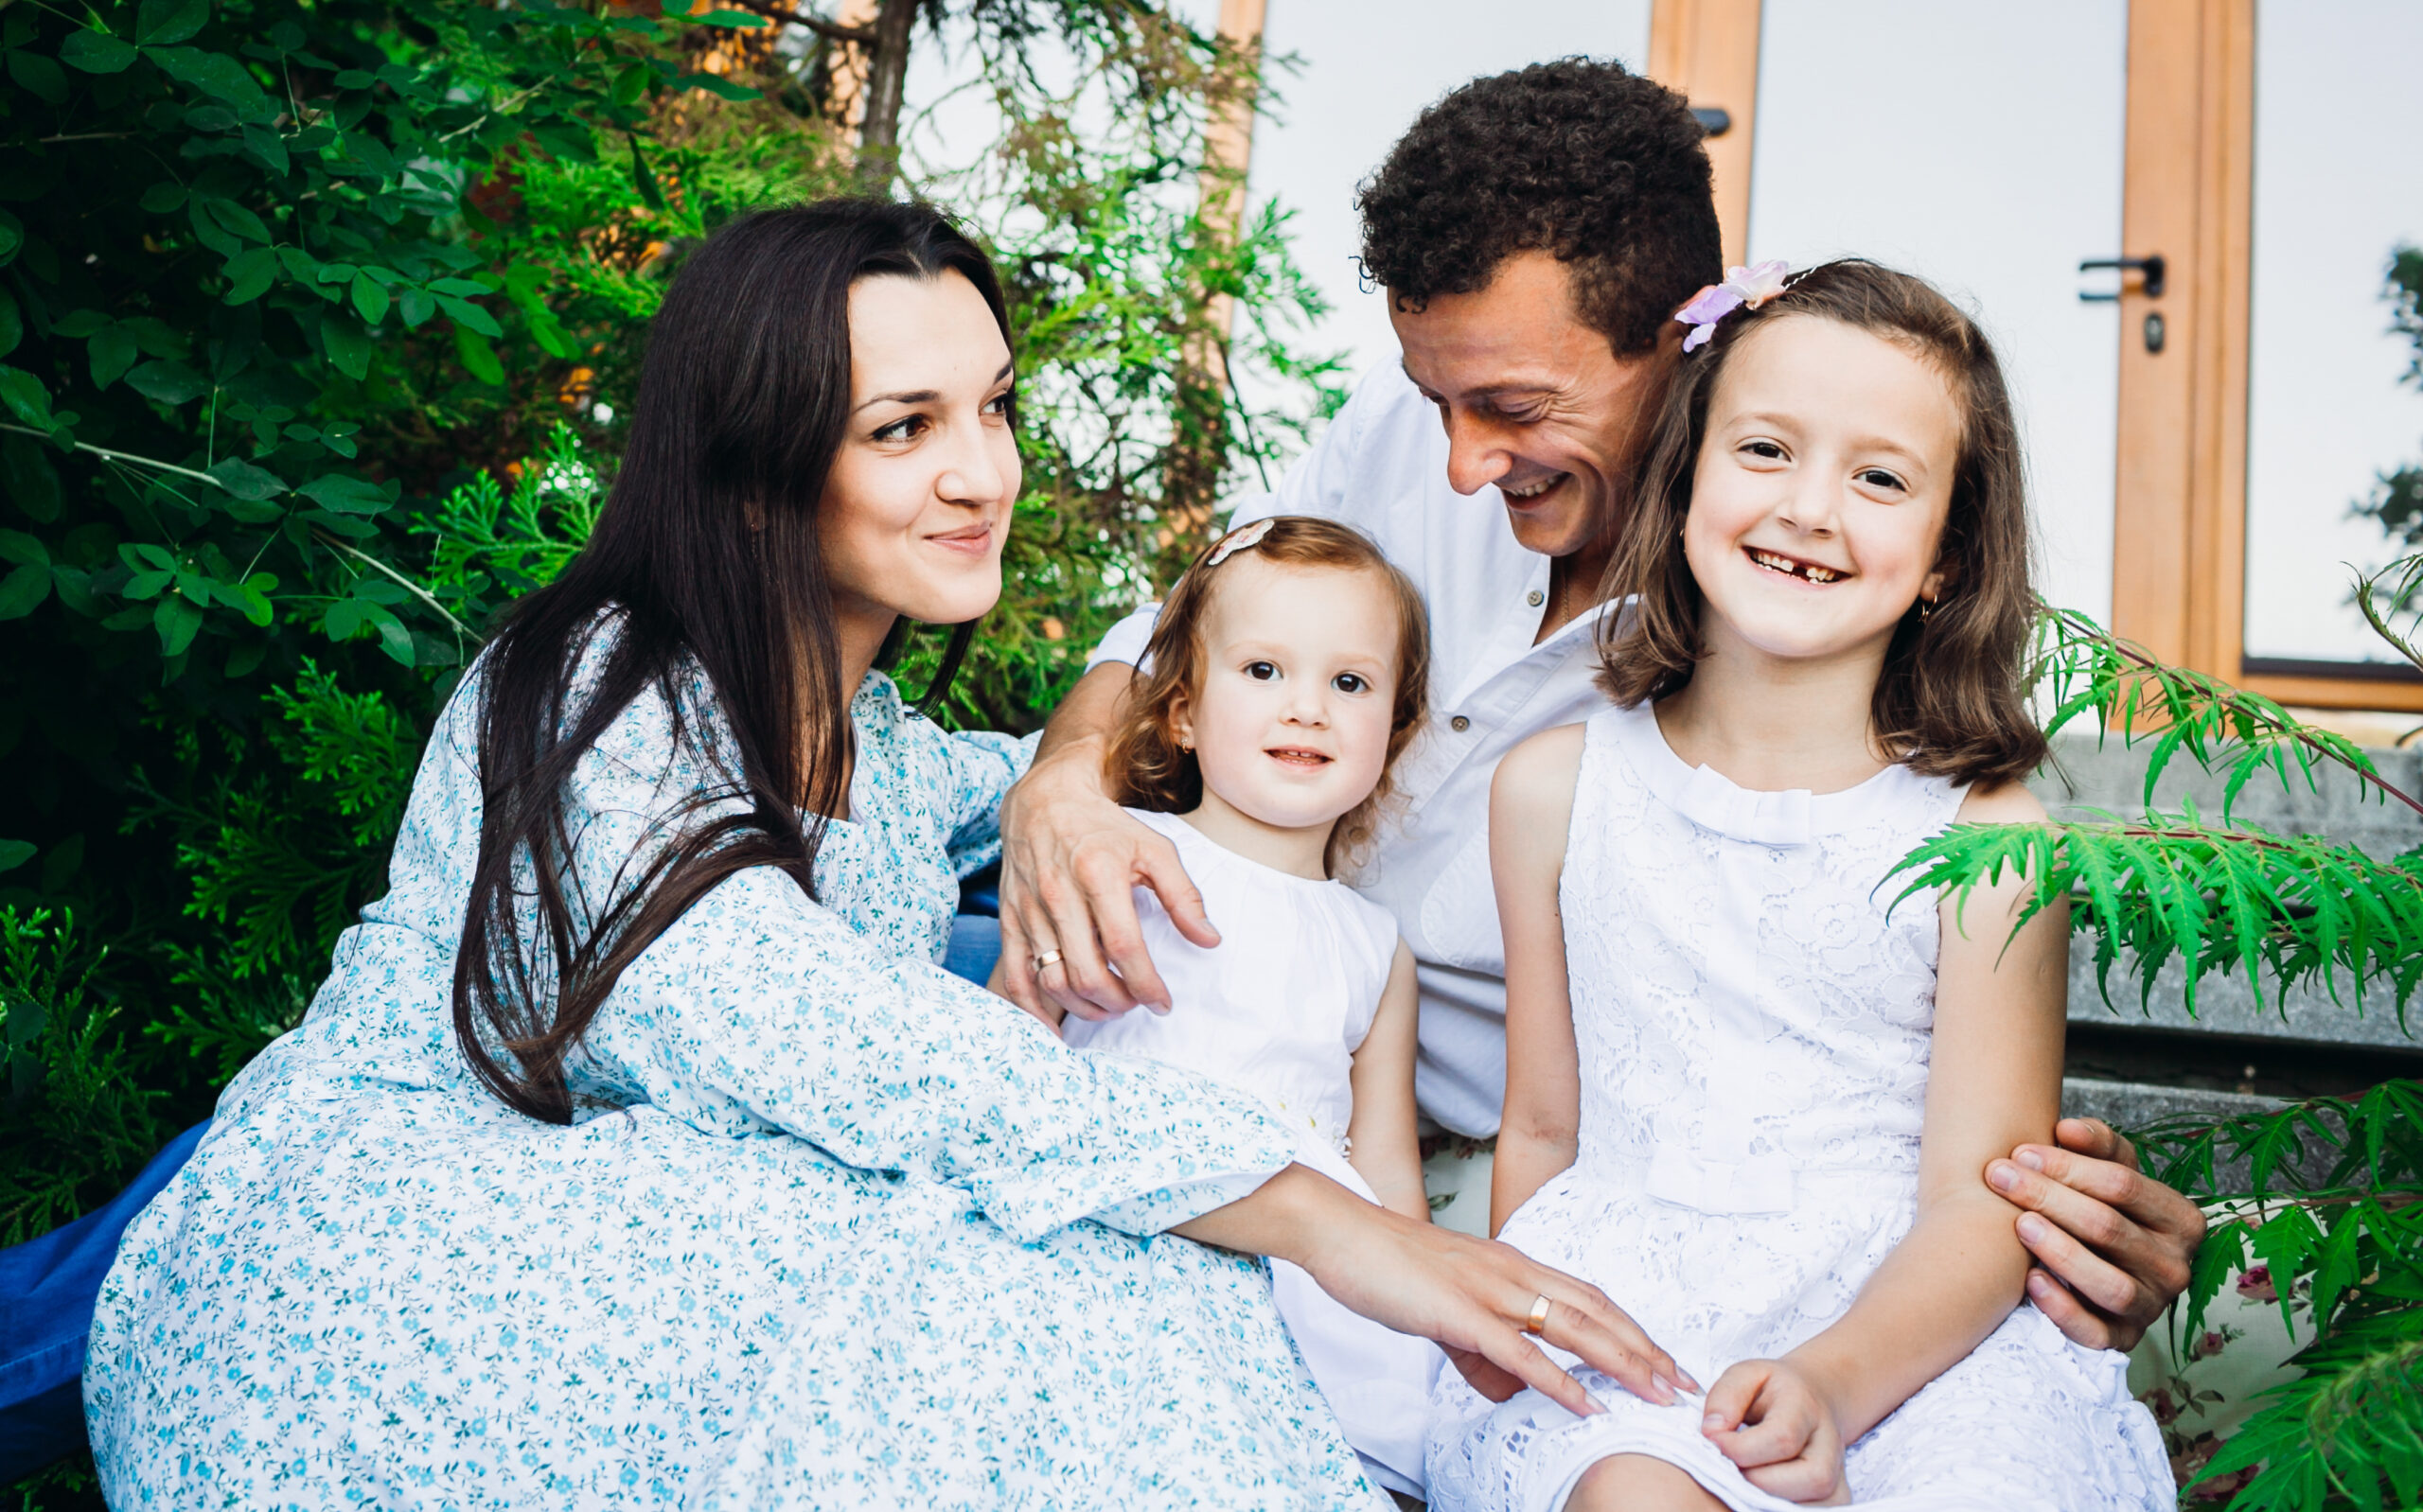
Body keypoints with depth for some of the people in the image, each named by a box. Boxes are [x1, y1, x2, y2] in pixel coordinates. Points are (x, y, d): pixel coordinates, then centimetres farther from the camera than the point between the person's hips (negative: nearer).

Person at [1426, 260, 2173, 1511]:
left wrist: (1833, 1380, -23)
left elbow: (1981, 1201, -5)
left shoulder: (1986, 835, -1)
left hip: (1913, 1323, 0)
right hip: (1626, 1302, 0)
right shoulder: (1556, 791, 5)